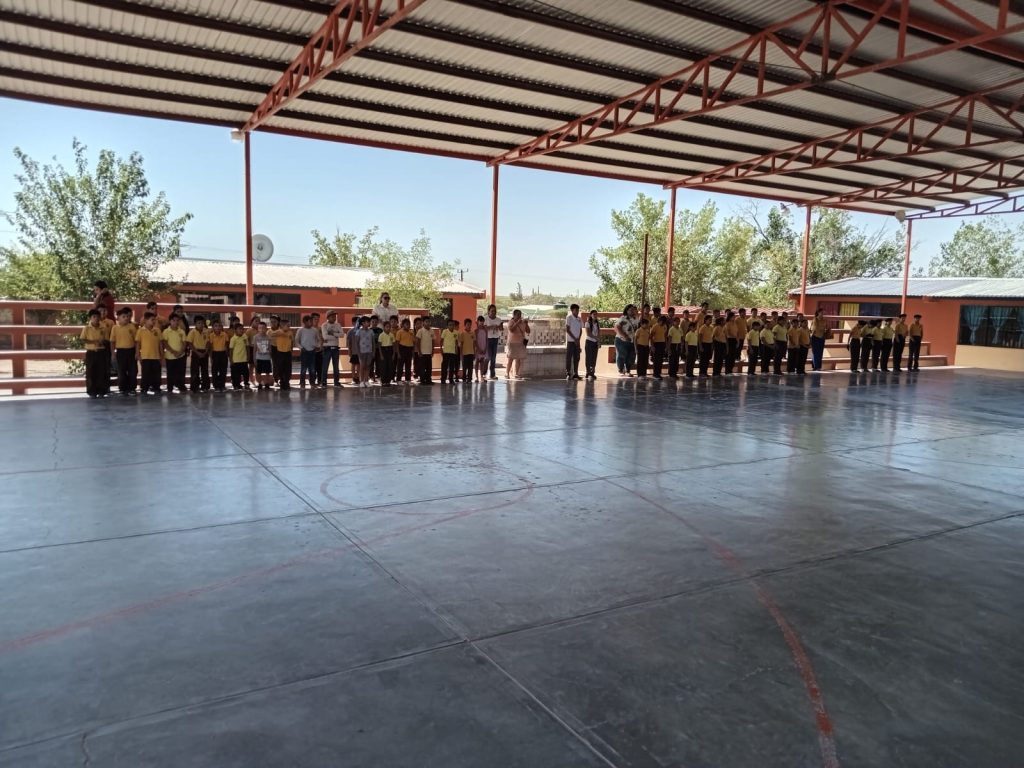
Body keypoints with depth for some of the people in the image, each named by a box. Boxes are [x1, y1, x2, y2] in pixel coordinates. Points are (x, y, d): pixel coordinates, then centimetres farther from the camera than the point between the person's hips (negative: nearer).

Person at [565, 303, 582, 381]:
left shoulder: (579, 319, 10)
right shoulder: (569, 317, -6)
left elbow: (581, 330, 14)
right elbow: (567, 330, -9)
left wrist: (578, 339, -3)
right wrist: (574, 339, -12)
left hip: (577, 341, 5)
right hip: (570, 341, -5)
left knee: (576, 358, 5)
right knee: (569, 358, -4)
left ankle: (575, 374, 10)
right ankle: (568, 374, -2)